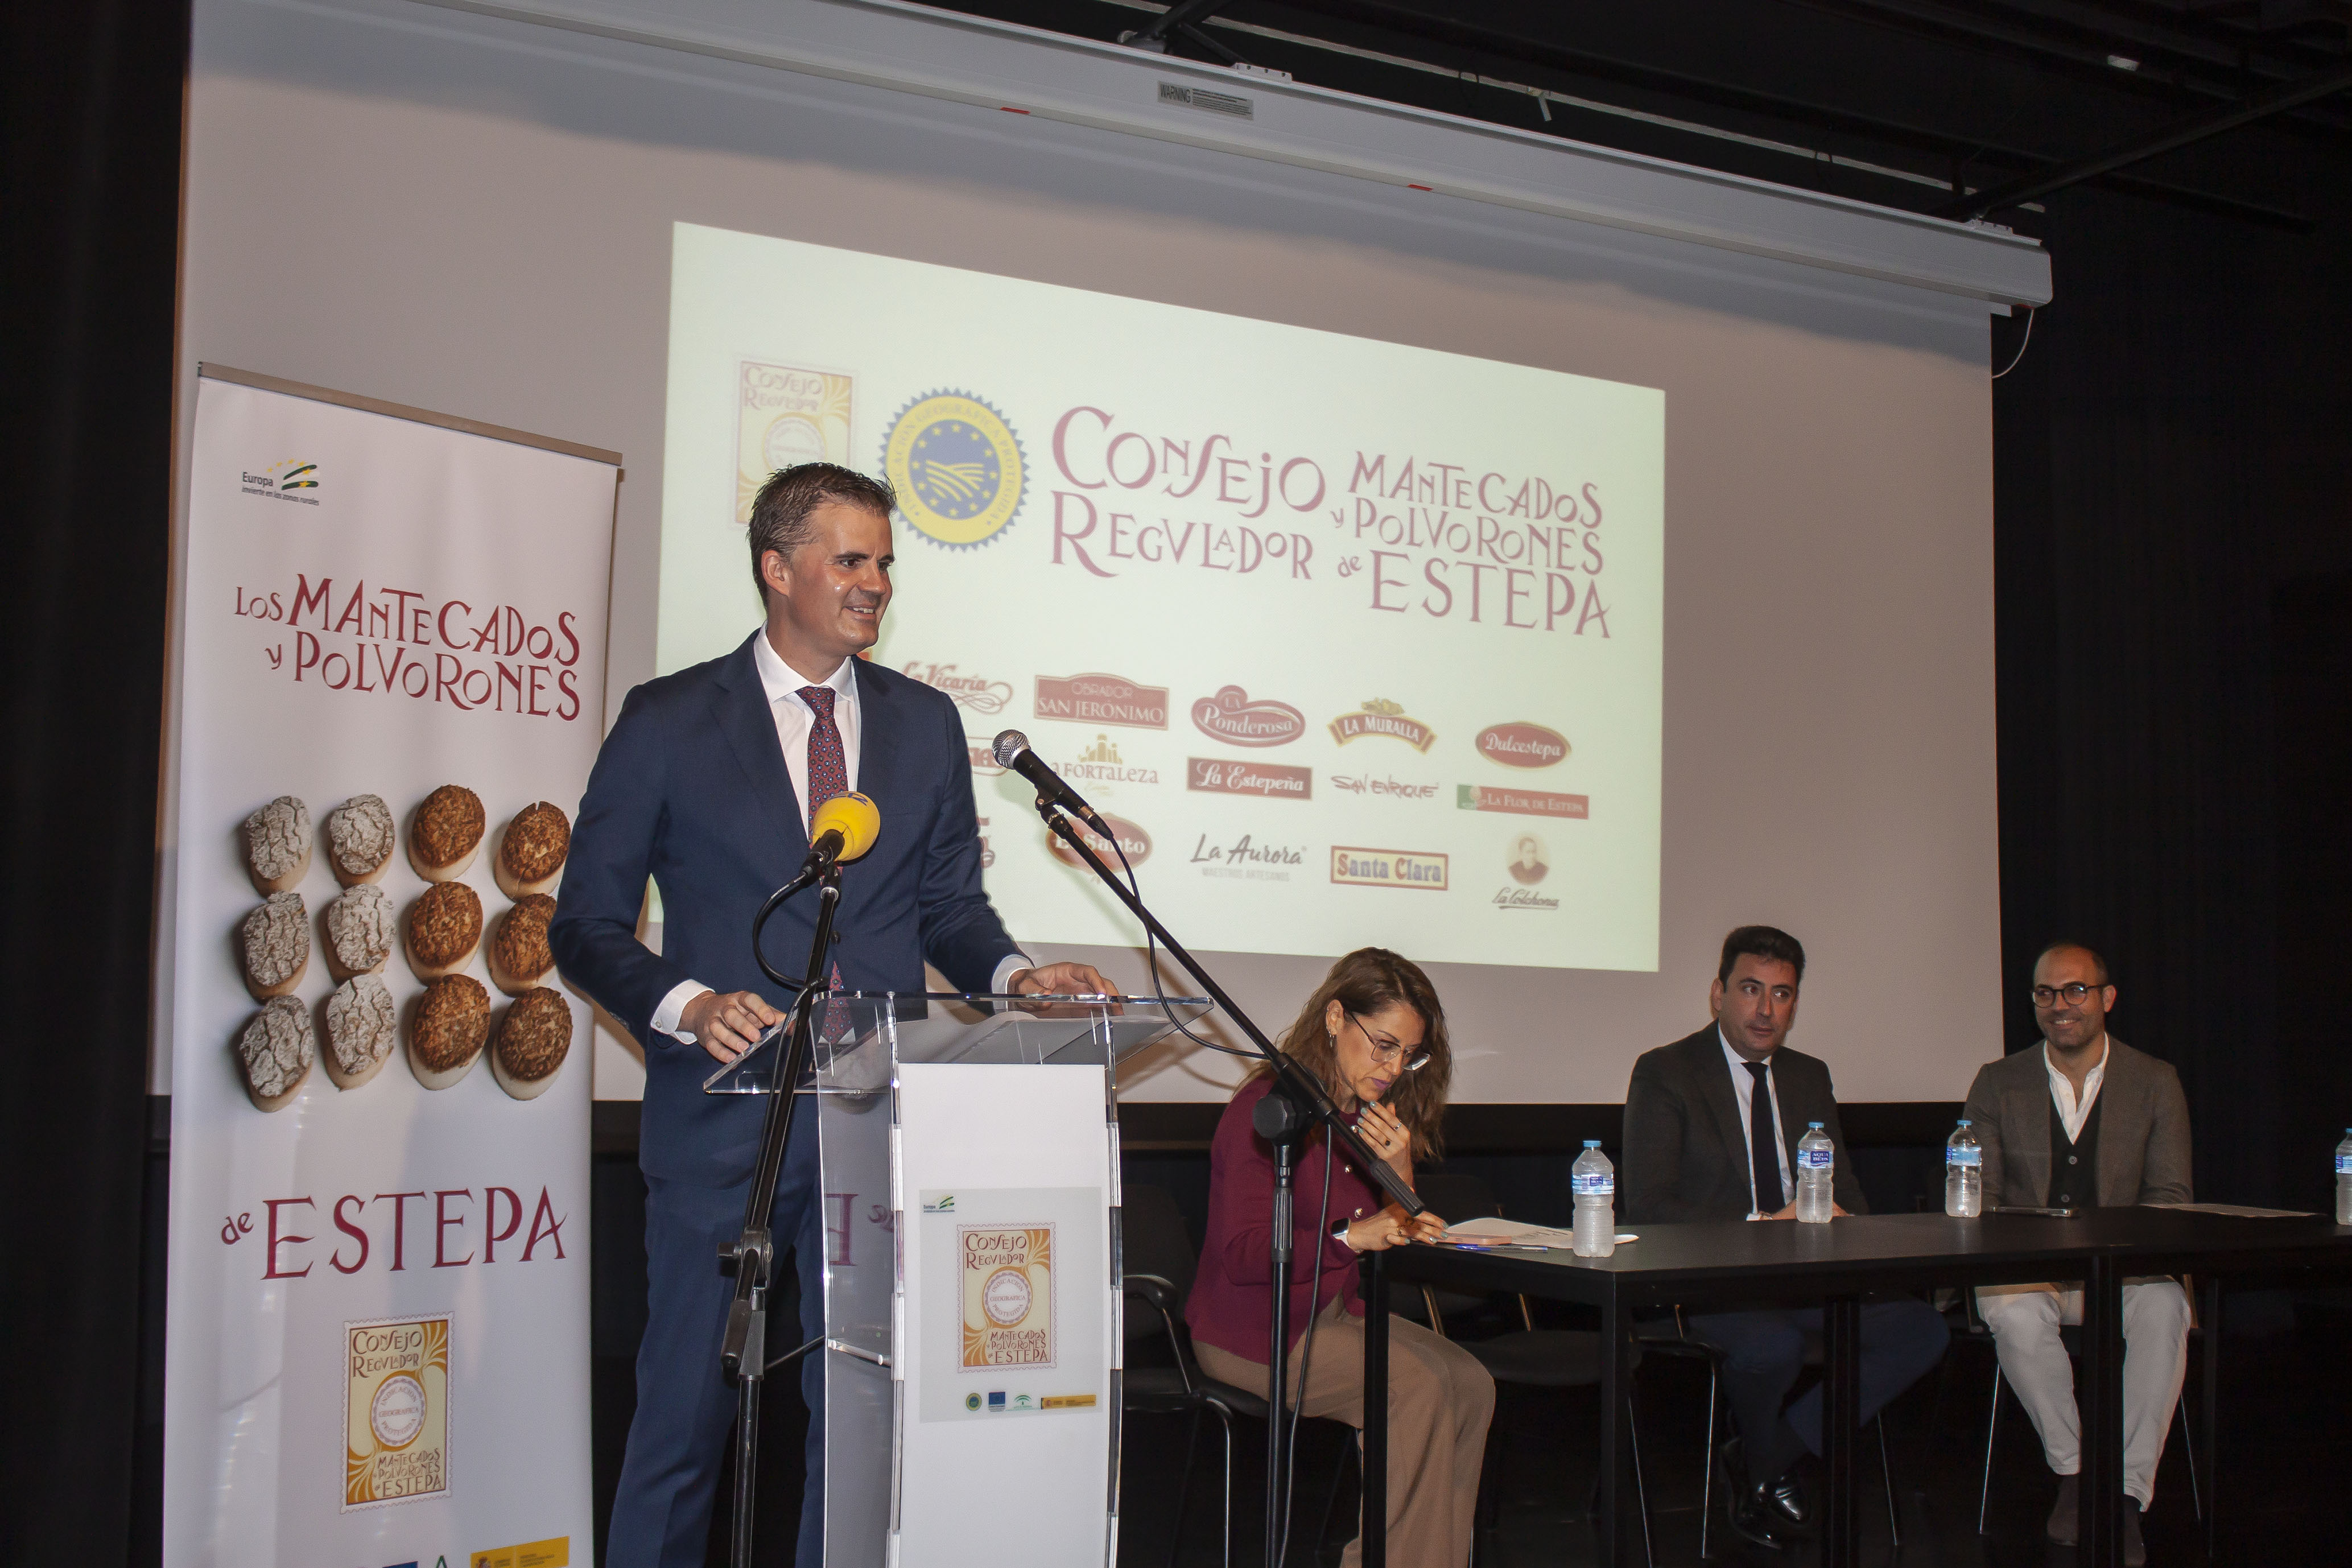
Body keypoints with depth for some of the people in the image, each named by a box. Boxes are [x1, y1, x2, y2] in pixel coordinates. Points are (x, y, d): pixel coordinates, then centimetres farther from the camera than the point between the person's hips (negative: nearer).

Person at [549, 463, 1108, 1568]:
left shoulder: (926, 723, 11)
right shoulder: (669, 721, 0)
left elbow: (949, 905, 14)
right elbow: (587, 924, 0)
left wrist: (1013, 973, -7)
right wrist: (688, 1004, -18)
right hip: (727, 1123, -3)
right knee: (683, 1416, 3)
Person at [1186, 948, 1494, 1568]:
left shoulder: (1375, 1116, 8)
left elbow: (1395, 1241, 9)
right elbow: (1243, 1256, -21)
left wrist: (1400, 1177, -11)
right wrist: (1351, 1236, -33)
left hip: (1332, 1312, 8)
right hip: (1251, 1332, -8)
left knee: (1471, 1383, -13)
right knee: (1419, 1382, -24)